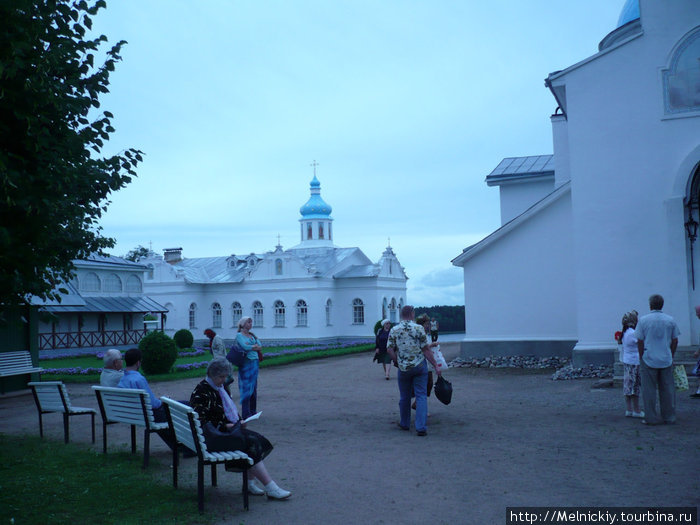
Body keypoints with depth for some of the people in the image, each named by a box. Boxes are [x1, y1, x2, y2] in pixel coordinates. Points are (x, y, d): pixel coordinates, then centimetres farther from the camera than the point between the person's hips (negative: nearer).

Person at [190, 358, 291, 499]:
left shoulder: (220, 387, 14)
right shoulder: (201, 392, -14)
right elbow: (201, 421, -18)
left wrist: (239, 421, 5)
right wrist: (225, 426, -18)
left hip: (229, 429, 9)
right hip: (212, 437, -9)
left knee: (255, 439, -14)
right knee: (251, 443, -22)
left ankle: (250, 482, -10)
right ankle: (271, 488, -20)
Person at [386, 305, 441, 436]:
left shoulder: (394, 330, -1)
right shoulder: (418, 328, -7)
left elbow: (389, 349, -6)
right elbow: (426, 349, -8)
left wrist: (397, 362, 5)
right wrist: (435, 366, -4)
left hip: (403, 368, 2)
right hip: (420, 366, -2)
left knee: (404, 397, 16)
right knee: (421, 395, 0)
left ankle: (405, 423, 29)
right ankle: (421, 427, -9)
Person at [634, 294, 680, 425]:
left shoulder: (643, 320, -5)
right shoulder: (670, 320, 3)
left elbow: (640, 342, -4)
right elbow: (675, 341, 7)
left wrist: (641, 358, 5)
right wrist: (671, 356, 16)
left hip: (649, 359, -3)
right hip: (666, 360, 3)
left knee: (649, 390, 3)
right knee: (667, 389, 10)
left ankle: (651, 418, 6)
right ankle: (669, 417, 15)